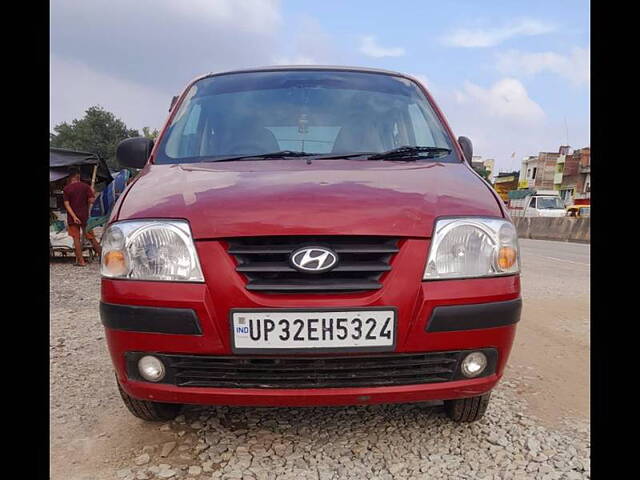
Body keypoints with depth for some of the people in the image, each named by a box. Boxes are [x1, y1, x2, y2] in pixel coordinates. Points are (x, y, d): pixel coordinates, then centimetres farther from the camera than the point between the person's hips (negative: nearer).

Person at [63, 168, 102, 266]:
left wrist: (74, 216, -14)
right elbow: (92, 200, -10)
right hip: (85, 216, 1)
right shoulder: (85, 186, -3)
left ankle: (81, 260, 1)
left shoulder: (66, 189, -3)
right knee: (91, 237, 10)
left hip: (73, 217, -1)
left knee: (76, 238, 3)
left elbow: (66, 204, -11)